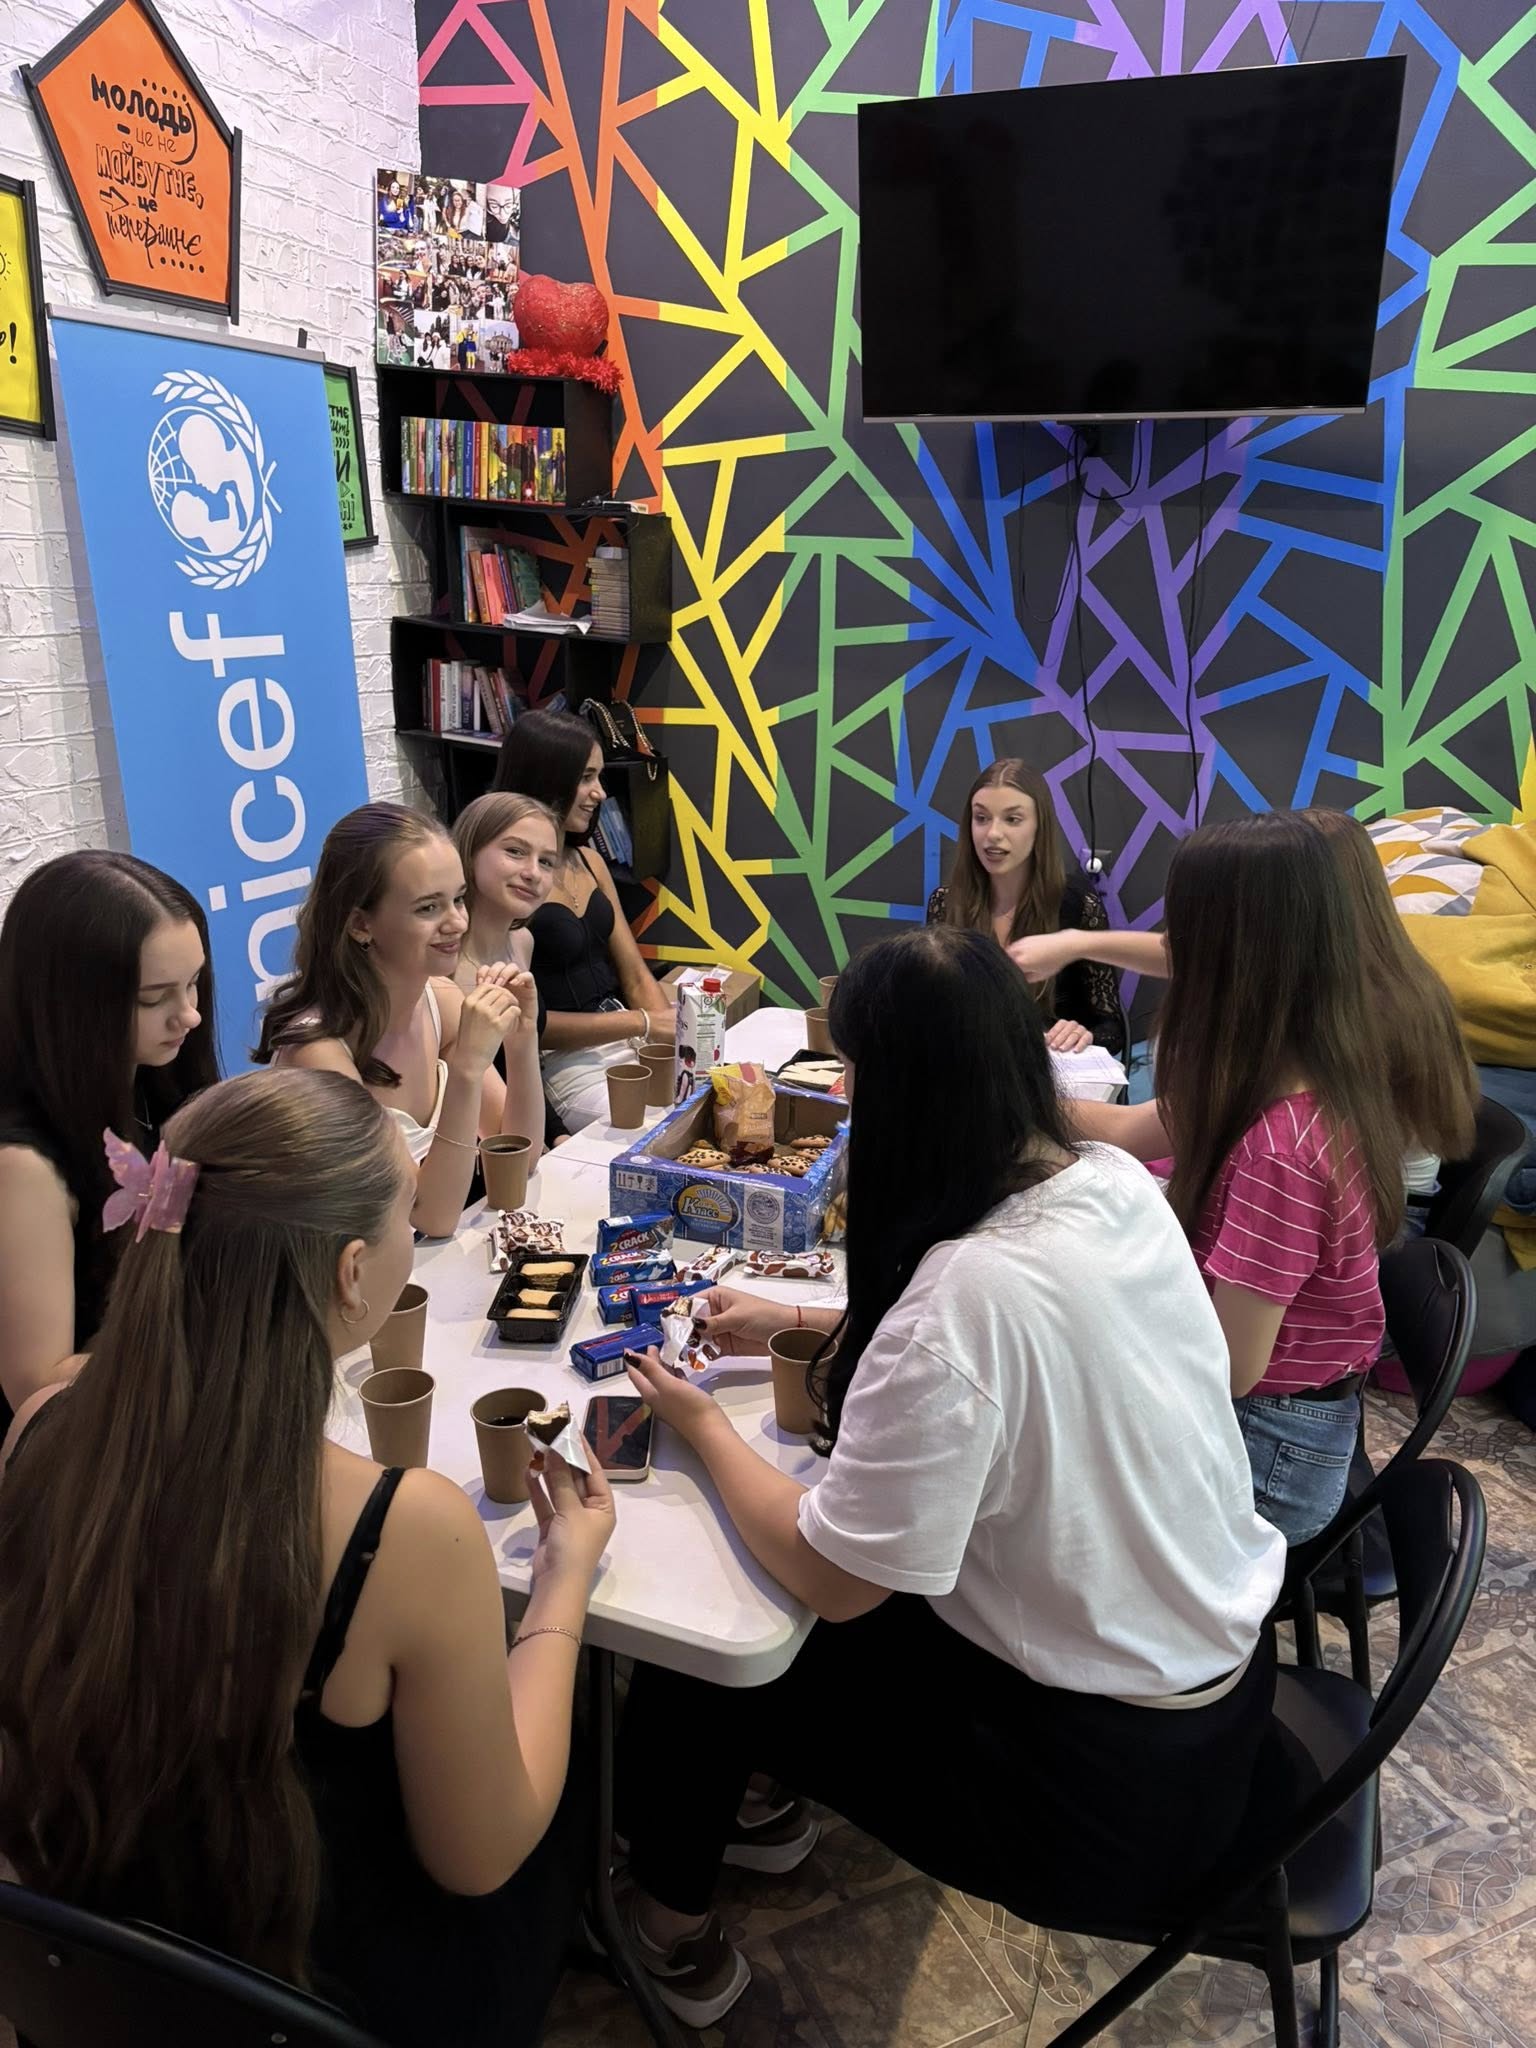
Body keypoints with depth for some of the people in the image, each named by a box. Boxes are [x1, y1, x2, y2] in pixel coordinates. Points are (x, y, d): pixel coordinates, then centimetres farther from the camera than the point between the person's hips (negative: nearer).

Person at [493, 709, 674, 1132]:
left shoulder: (589, 860, 12)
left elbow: (636, 976, 12)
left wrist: (672, 1031, -6)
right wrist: (644, 1022, -16)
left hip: (629, 1042, 7)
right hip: (560, 1062, -7)